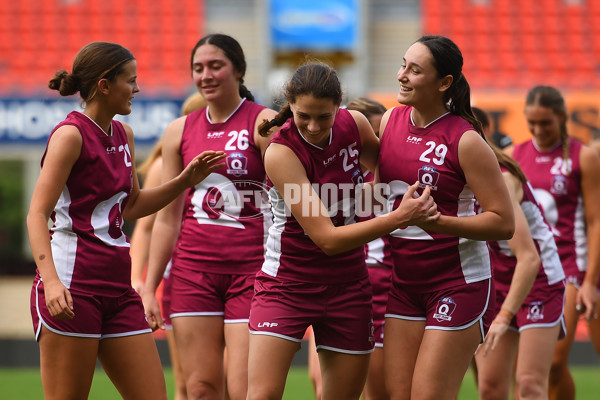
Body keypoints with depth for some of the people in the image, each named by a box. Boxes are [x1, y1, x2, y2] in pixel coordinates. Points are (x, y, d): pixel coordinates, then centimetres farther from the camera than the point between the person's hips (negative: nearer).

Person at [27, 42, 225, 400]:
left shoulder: (124, 135, 15)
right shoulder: (71, 134, -9)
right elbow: (37, 214, -15)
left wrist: (185, 180, 15)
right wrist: (51, 280, -28)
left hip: (117, 288, 8)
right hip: (71, 287, -8)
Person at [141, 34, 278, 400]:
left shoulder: (263, 123, -3)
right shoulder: (180, 131, 11)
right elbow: (168, 217, 14)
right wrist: (149, 288, 12)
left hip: (251, 267, -4)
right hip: (194, 269, 4)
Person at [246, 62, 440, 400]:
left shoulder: (355, 124, -7)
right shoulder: (281, 152, -22)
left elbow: (382, 162, 19)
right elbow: (327, 239, -25)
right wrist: (399, 217, -28)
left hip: (348, 286, 5)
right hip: (288, 282, -5)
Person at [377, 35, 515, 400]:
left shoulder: (465, 140, -16)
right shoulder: (390, 120, 3)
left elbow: (504, 223, -17)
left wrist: (437, 221, -26)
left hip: (459, 284, -6)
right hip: (405, 283, 7)